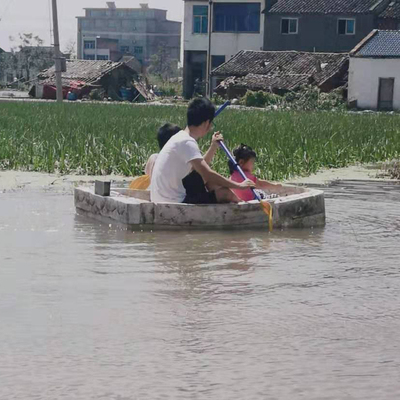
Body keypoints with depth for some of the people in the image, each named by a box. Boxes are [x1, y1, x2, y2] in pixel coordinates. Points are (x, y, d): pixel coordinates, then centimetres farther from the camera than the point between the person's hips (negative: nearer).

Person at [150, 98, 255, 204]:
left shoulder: (181, 138, 12)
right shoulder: (187, 142, -18)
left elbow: (199, 167, 24)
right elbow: (207, 174, -24)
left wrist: (214, 146, 22)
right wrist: (239, 186, -16)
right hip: (173, 203, -10)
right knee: (224, 193, -9)